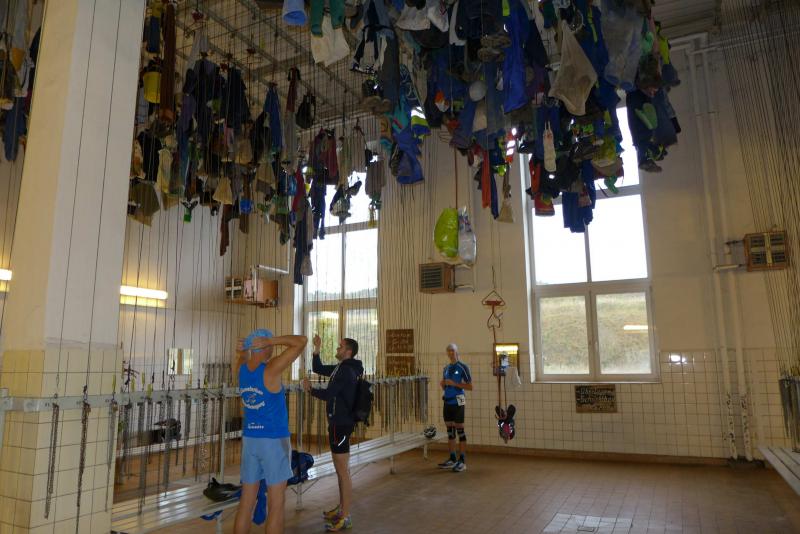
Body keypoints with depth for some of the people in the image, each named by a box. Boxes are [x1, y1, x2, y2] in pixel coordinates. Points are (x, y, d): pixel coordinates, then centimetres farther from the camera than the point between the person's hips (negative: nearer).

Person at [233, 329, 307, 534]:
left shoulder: (242, 369, 1)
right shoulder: (271, 368, -17)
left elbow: (244, 359, 27)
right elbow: (302, 341, -20)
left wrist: (241, 351, 5)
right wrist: (270, 341, -20)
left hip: (249, 439, 6)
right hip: (274, 441, -6)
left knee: (246, 502, 12)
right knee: (276, 504, 3)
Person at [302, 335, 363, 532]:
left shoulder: (346, 371, -18)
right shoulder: (341, 368, 11)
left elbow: (327, 394, -20)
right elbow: (317, 368, 21)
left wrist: (309, 390, -3)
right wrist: (317, 349, 8)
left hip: (341, 425, -10)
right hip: (337, 423, 10)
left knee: (343, 472, -3)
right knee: (340, 470, 18)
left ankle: (345, 517, 5)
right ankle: (341, 508, 30)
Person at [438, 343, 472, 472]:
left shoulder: (463, 367, -6)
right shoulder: (446, 368, 13)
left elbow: (470, 387, -10)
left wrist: (454, 383, -17)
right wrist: (442, 384, -1)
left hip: (457, 402, -6)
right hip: (447, 402, 7)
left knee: (460, 431, -2)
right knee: (450, 431, 10)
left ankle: (462, 462, 4)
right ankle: (452, 459, 19)